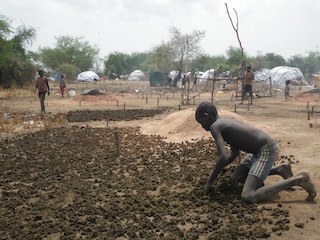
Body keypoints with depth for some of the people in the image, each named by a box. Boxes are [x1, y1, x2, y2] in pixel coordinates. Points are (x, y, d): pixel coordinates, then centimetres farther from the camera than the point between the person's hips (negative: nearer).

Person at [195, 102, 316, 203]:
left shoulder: (215, 126, -13)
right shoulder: (228, 121, 15)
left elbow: (223, 158, -23)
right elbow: (235, 152, 22)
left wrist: (209, 181, -12)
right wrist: (215, 172, 18)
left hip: (266, 150, -10)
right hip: (260, 149, 10)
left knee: (248, 197, -17)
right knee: (236, 177, 23)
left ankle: (298, 179, -10)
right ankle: (279, 169, 20)